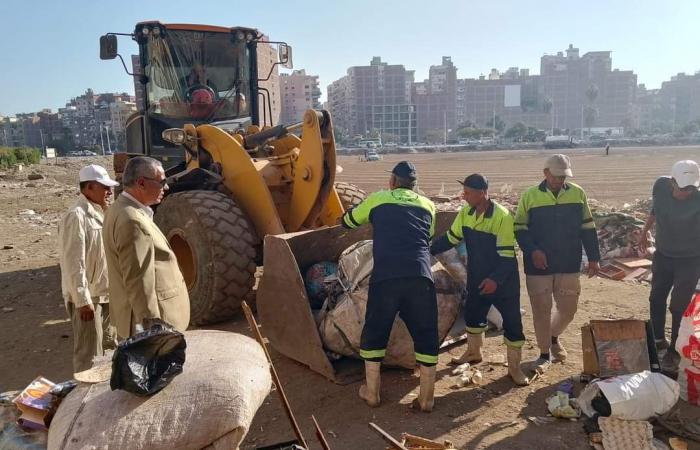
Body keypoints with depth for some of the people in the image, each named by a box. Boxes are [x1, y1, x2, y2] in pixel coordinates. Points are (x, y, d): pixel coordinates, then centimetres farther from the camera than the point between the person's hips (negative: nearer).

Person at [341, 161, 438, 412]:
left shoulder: (378, 199, 17)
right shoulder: (427, 205, 20)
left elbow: (347, 222, 31)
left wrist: (372, 219, 52)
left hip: (386, 277, -1)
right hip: (421, 276, 1)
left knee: (374, 333, 17)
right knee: (426, 336, 15)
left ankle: (371, 393, 26)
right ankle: (426, 398, 20)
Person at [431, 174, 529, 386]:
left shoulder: (502, 217, -24)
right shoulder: (465, 213, -4)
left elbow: (507, 255, -23)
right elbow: (450, 239, 7)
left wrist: (495, 279, -32)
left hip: (504, 280, -6)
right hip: (477, 277, 7)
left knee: (512, 322, 1)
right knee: (472, 314, 18)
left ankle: (514, 367, 17)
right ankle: (474, 352, 41)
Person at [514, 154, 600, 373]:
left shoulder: (577, 193, 2)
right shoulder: (530, 196, -5)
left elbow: (587, 227, 7)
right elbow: (520, 228, -2)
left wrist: (593, 257, 5)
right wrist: (532, 251, -16)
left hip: (569, 265, 2)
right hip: (538, 266, -2)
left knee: (568, 309, 10)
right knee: (541, 310, 5)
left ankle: (554, 336, 40)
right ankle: (545, 354, 22)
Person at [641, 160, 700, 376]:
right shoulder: (660, 186, -12)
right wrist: (645, 232, 16)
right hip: (663, 254, 5)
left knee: (679, 306, 0)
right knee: (656, 299, 17)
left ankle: (675, 351, 17)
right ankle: (658, 339, 37)